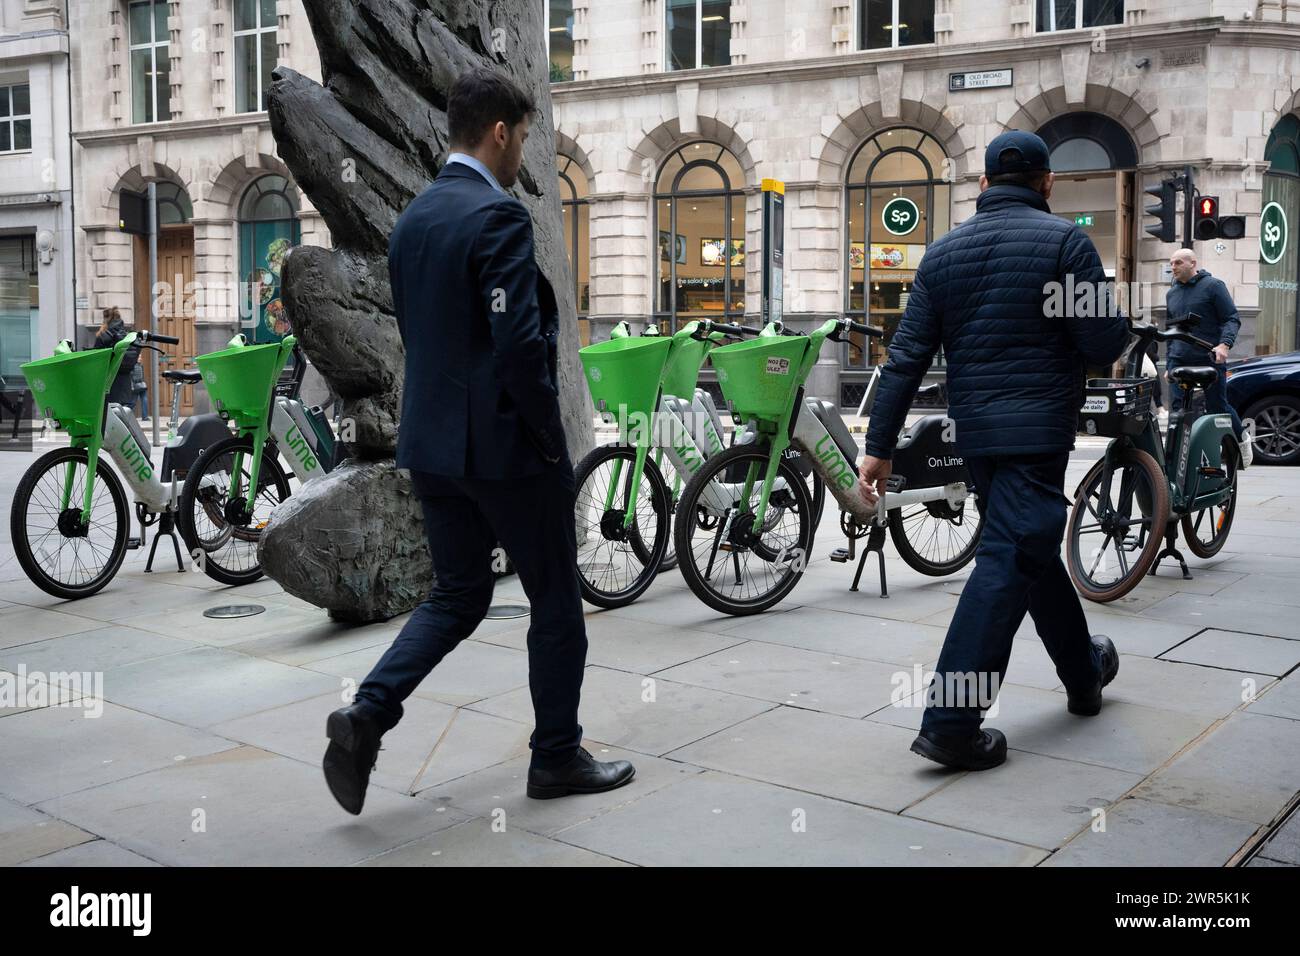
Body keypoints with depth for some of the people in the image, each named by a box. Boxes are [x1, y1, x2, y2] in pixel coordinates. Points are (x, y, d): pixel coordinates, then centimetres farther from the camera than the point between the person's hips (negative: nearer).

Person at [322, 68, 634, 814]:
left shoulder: (413, 218, 11)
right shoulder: (499, 216, -16)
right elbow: (521, 341, -23)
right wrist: (550, 434, -11)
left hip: (432, 441, 8)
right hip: (505, 442, -8)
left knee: (457, 596, 18)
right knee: (556, 600, 9)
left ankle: (367, 715, 2)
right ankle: (557, 757, 21)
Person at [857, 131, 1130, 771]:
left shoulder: (943, 252, 8)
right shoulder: (1064, 240, -6)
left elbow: (906, 356, 3)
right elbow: (1105, 345, -12)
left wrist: (879, 447, 4)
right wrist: (1108, 307, 12)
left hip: (973, 432, 6)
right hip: (1037, 430, -6)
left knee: (1034, 550, 21)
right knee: (1009, 562, -7)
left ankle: (1084, 670, 40)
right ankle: (950, 723, -11)